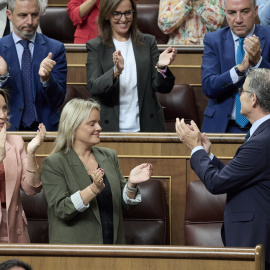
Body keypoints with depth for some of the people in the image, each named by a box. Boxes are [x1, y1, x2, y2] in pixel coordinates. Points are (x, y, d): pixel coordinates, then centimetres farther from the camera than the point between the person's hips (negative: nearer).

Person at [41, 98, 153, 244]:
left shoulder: (109, 156, 7)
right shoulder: (53, 164, -8)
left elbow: (123, 202, 8)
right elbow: (61, 210, -17)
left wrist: (131, 184, -12)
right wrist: (94, 189, -28)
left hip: (113, 240, 5)